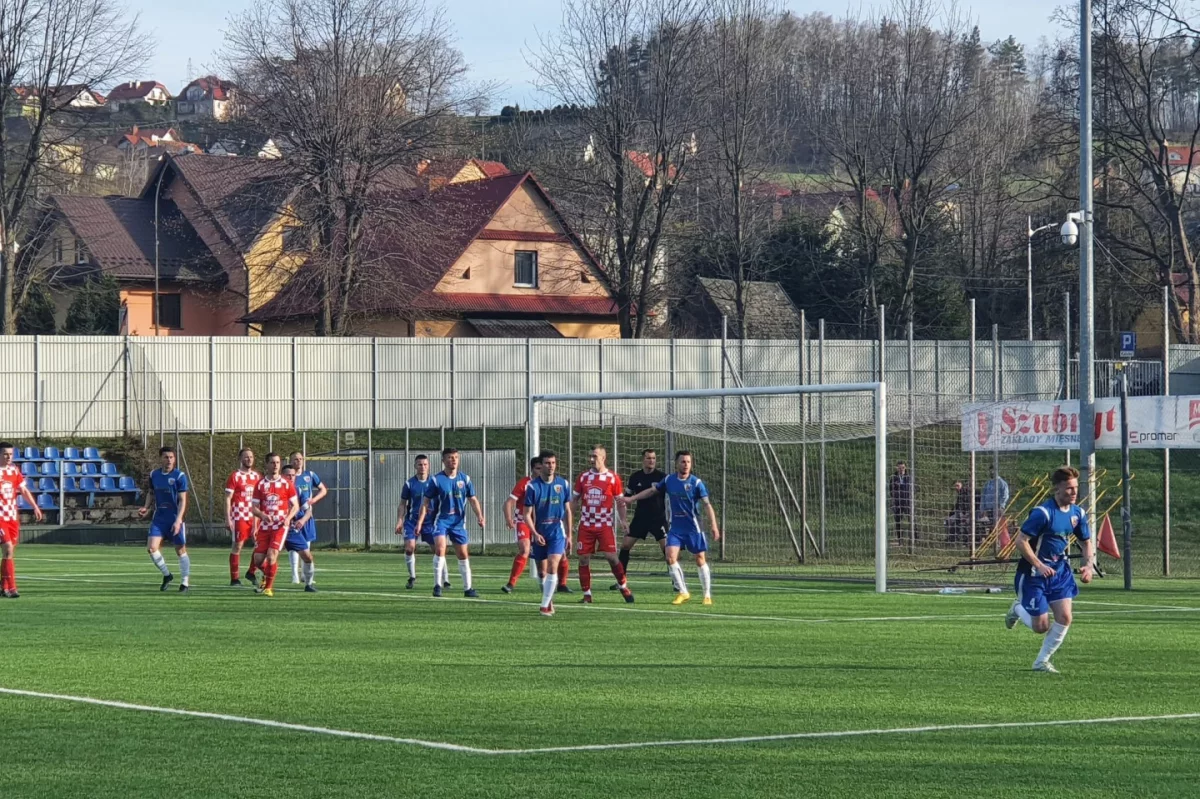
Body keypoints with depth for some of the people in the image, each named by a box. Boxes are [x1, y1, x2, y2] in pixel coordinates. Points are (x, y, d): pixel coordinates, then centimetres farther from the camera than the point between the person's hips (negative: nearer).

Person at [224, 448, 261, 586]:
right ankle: (234, 579, 4)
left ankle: (251, 572, 15)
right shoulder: (235, 476, -4)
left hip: (254, 516, 5)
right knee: (237, 546, -2)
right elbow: (228, 498, -6)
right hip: (239, 517, -5)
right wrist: (228, 519, -13)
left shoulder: (257, 477, 12)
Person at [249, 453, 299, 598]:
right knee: (258, 560, 0)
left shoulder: (286, 484, 1)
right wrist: (263, 515, -18)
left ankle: (268, 587, -2)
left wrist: (288, 518, -15)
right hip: (264, 526, 3)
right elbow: (254, 507, 4)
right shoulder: (260, 484, 5)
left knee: (271, 555, -18)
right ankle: (267, 574, 34)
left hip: (280, 526, -2)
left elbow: (295, 506, 5)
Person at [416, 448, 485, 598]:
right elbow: (426, 502, -2)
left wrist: (479, 516, -7)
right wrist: (420, 521, -8)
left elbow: (473, 500, 8)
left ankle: (467, 588, 19)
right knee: (440, 548, -23)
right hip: (441, 519, -3)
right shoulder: (436, 480, -6)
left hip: (458, 521, 3)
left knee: (463, 554, 8)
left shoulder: (465, 479, 3)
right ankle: (437, 586, -15)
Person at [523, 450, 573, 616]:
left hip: (557, 531, -1)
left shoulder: (563, 484, 1)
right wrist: (535, 533, -19)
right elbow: (527, 514, -5)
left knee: (552, 567, -17)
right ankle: (550, 602, 29)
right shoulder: (533, 486, -6)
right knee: (542, 571, 10)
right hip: (539, 533, 1)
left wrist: (569, 535, 10)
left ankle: (545, 606, -16)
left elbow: (567, 511, 10)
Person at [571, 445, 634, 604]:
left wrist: (622, 520, -4)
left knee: (611, 556, -9)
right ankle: (587, 594, 7)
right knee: (583, 558, -2)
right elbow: (574, 500, 12)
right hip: (585, 524, 2)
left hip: (605, 525, -2)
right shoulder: (583, 477, 7)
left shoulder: (613, 478, 0)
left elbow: (620, 501, 6)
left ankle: (623, 586, 12)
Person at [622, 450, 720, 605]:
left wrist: (713, 525, -22)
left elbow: (707, 504, -12)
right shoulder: (668, 480, 2)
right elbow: (651, 491, 17)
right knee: (670, 557, -11)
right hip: (675, 527, 3)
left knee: (700, 560, 2)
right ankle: (683, 592, 1)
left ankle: (707, 595, 14)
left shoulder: (696, 483, -9)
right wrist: (631, 499, 18)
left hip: (693, 528, -3)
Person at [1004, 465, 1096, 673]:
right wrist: (1039, 565, -27)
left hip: (1060, 571, 6)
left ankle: (1042, 662, 9)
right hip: (1033, 574, -6)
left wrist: (1089, 565, -3)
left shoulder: (1077, 513, 1)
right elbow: (1021, 541, -20)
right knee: (1041, 626, -2)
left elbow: (1087, 542, 15)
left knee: (1065, 617, -9)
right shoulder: (1043, 512, -21)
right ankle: (1018, 609, 32)